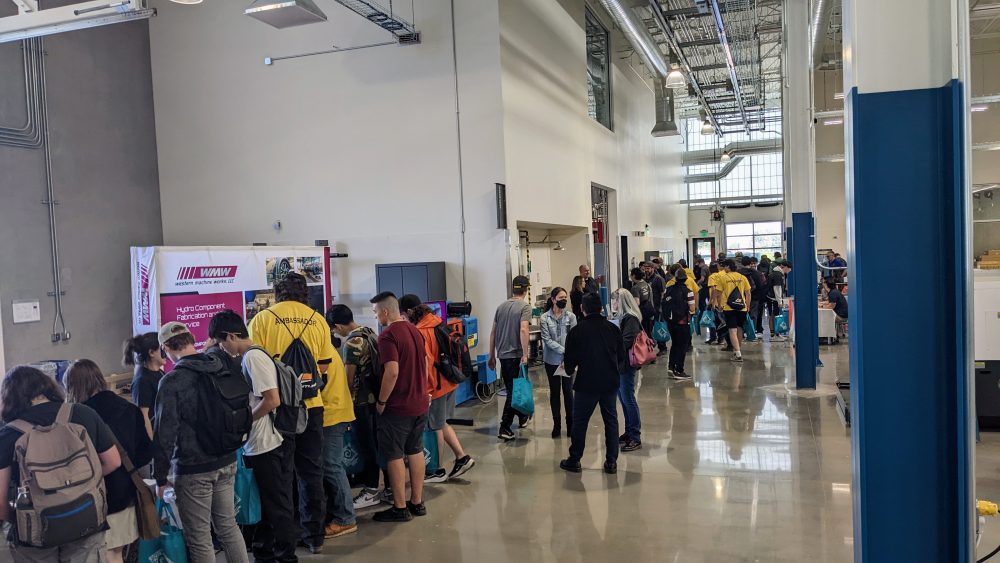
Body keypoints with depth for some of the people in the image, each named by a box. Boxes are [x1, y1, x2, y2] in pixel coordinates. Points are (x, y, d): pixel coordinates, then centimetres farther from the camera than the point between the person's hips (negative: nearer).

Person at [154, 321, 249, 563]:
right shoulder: (222, 369, 2)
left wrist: (160, 477, -6)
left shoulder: (171, 381, -16)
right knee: (228, 526, 18)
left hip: (193, 470, -6)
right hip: (227, 462, 6)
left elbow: (165, 433, -15)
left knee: (199, 538, 6)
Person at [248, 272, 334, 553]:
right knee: (311, 472, 12)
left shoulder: (262, 319, -5)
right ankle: (314, 535, 19)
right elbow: (324, 365, 4)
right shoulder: (317, 320, 1)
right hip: (310, 404, 2)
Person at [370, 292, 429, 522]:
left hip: (398, 406, -8)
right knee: (415, 451, 15)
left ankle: (400, 508, 9)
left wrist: (381, 401, -15)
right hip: (420, 403, 8)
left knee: (394, 455, 3)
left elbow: (392, 372, -25)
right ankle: (417, 503, 22)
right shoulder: (415, 331, 9)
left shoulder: (388, 335, -17)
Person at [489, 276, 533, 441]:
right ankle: (504, 428, -5)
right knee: (514, 391, -1)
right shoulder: (525, 306, -9)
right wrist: (525, 355, -22)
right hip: (516, 355, -7)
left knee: (512, 388, 20)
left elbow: (493, 332, 11)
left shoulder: (501, 306, 10)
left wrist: (492, 356, 17)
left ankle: (522, 417, 38)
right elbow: (523, 330, -23)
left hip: (502, 355, 7)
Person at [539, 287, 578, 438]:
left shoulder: (571, 316, -2)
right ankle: (556, 424, 17)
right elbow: (547, 340, -8)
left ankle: (570, 424, 17)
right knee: (554, 391, 8)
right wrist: (564, 350, -17)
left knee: (568, 391, 5)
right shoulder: (545, 318, -3)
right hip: (552, 359, 0)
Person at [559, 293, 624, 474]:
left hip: (586, 384, -3)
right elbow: (622, 357, 8)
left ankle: (574, 461, 17)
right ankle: (611, 462, 14)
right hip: (610, 383, 3)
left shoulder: (577, 331, -7)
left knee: (579, 422, 8)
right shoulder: (613, 329, 2)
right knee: (611, 420, 13)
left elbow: (569, 359, -3)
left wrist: (570, 371, 18)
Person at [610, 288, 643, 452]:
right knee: (623, 399, 15)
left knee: (628, 399, -4)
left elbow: (625, 342, -22)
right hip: (617, 364, 9)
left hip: (625, 365, -9)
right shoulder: (617, 316, 13)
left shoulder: (631, 319, -14)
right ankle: (629, 432, 27)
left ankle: (635, 438, 4)